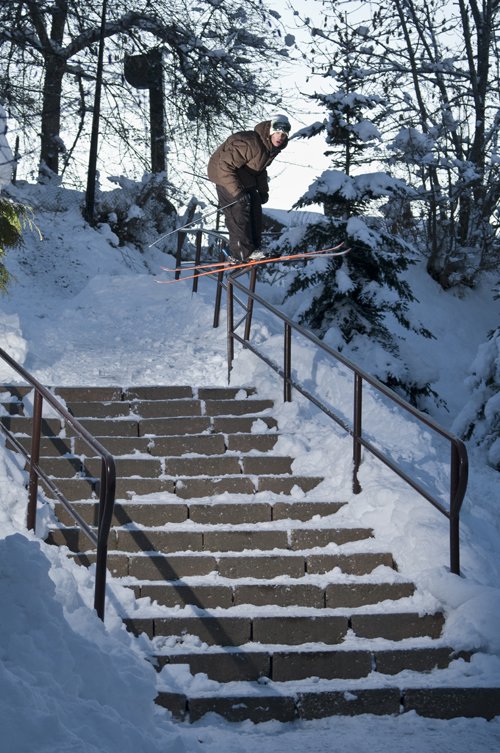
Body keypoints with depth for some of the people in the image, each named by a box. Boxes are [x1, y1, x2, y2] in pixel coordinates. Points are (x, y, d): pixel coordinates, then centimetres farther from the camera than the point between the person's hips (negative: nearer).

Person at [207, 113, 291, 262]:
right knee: (238, 212, -14)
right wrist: (237, 191, -39)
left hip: (245, 178, 10)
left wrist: (263, 190, 7)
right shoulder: (248, 143, -34)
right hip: (226, 177, -10)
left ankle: (253, 248, 18)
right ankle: (242, 253, -8)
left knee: (255, 210, 9)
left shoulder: (271, 147, -2)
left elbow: (261, 168, 16)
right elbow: (225, 166, -36)